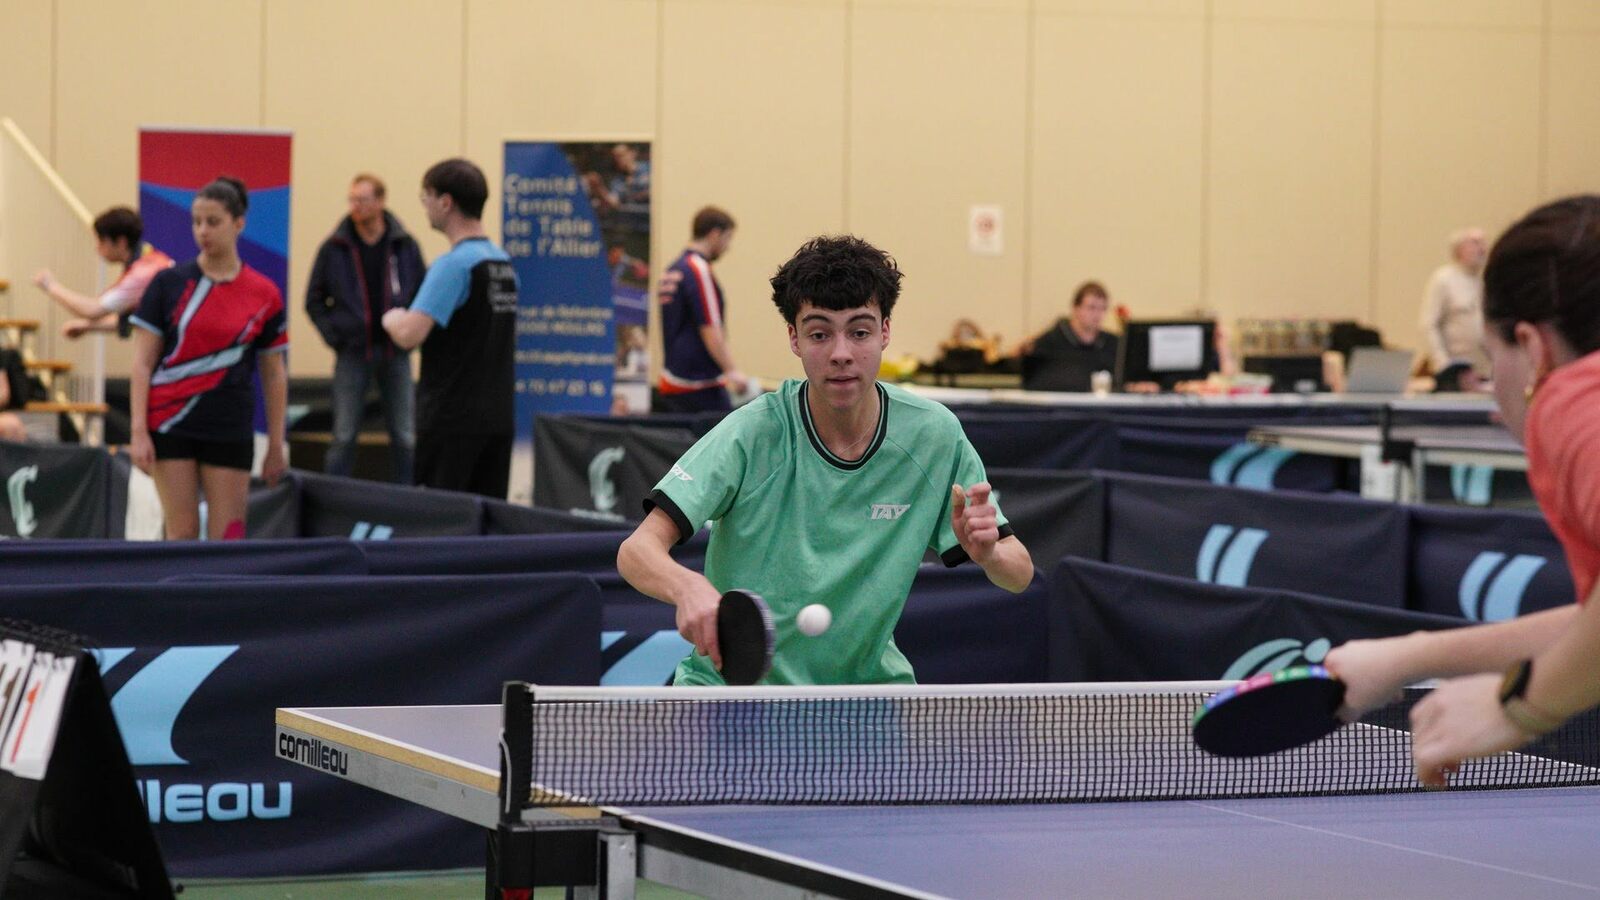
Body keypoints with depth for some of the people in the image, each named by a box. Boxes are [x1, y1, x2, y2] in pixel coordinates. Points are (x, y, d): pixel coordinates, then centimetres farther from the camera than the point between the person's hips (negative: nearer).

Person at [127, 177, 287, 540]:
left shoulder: (264, 295, 2)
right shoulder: (168, 284, 1)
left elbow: (274, 375, 9)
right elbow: (142, 362, 0)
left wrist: (276, 445, 7)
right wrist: (138, 431, -9)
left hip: (230, 432, 1)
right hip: (171, 425, -1)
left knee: (228, 537, -2)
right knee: (182, 533, -3)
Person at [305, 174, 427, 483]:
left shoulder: (405, 245, 2)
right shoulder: (334, 248, 0)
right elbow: (314, 300, 7)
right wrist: (333, 335, -3)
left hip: (396, 353, 1)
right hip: (353, 353, -1)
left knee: (405, 437, 6)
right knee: (344, 437, 1)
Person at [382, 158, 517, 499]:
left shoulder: (454, 265, -15)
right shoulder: (503, 263, 12)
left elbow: (409, 335, -24)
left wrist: (392, 318, -2)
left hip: (453, 419, -8)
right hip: (497, 416, 8)